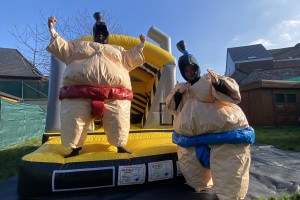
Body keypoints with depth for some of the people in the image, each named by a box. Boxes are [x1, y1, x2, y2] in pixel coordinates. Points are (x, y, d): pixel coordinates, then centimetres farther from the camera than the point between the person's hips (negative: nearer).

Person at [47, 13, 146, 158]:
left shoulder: (117, 50, 32)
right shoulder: (79, 45, 31)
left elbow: (131, 59, 27)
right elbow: (62, 48, 26)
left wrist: (141, 45, 22)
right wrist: (52, 30, 21)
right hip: (80, 93, 0)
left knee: (118, 121, -1)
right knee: (74, 120, 1)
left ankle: (121, 147, 16)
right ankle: (75, 149, 19)